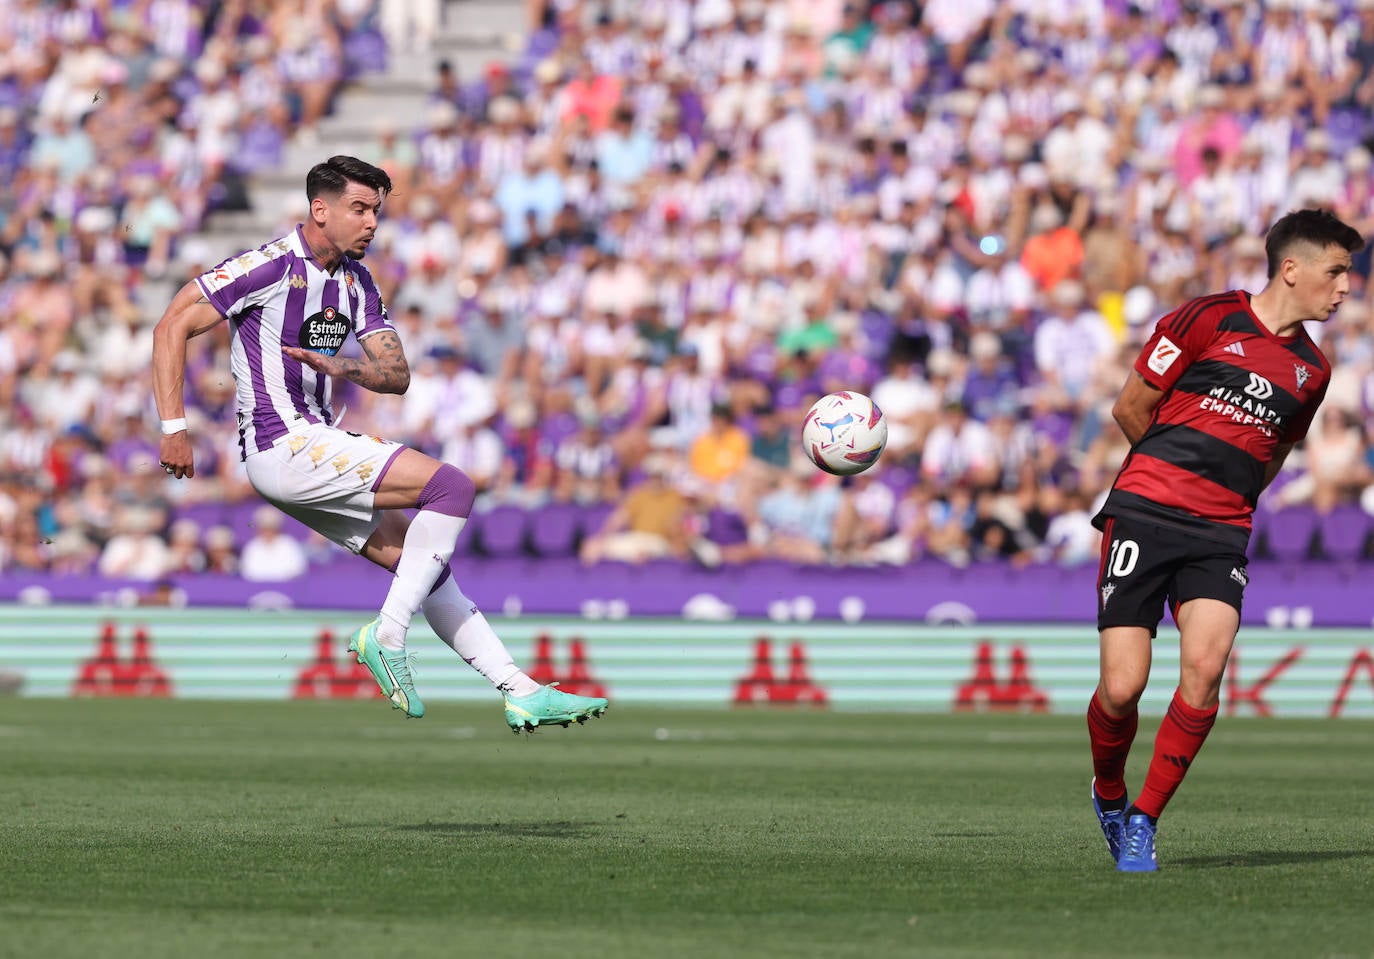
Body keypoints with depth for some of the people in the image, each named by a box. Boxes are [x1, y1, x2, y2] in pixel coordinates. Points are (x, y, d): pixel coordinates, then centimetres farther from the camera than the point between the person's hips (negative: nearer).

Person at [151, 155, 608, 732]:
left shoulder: (357, 281, 14)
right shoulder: (271, 266, -11)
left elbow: (397, 375, 7)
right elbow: (173, 327, -11)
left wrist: (342, 367, -16)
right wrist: (174, 429, -18)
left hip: (315, 445, 8)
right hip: (282, 444, -8)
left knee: (421, 560, 6)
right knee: (451, 486, -17)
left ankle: (521, 692, 8)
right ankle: (386, 636, -17)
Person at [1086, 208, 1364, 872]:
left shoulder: (1312, 369, 15)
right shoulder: (1208, 319, -1)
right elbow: (1131, 409, 4)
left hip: (1221, 533, 4)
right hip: (1145, 512, -4)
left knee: (1204, 667, -21)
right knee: (1122, 687, -11)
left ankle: (1144, 820, -7)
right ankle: (1108, 792, 21)